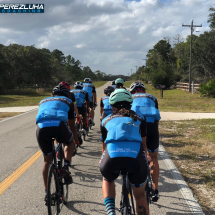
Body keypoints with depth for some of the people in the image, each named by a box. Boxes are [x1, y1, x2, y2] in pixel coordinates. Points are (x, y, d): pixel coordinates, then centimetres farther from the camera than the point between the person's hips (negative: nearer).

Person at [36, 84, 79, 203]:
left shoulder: (44, 101, 39)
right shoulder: (68, 102, 31)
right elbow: (71, 126, 36)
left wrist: (52, 137, 63)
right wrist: (77, 141, 51)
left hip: (41, 128, 3)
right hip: (59, 125, -2)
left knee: (47, 160, 23)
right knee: (70, 142, 32)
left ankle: (47, 192, 23)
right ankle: (66, 168, 9)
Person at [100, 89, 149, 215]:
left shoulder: (106, 121, 29)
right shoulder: (139, 120, 28)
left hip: (112, 157, 0)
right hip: (136, 158, 0)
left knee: (107, 180, 35)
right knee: (140, 195, 26)